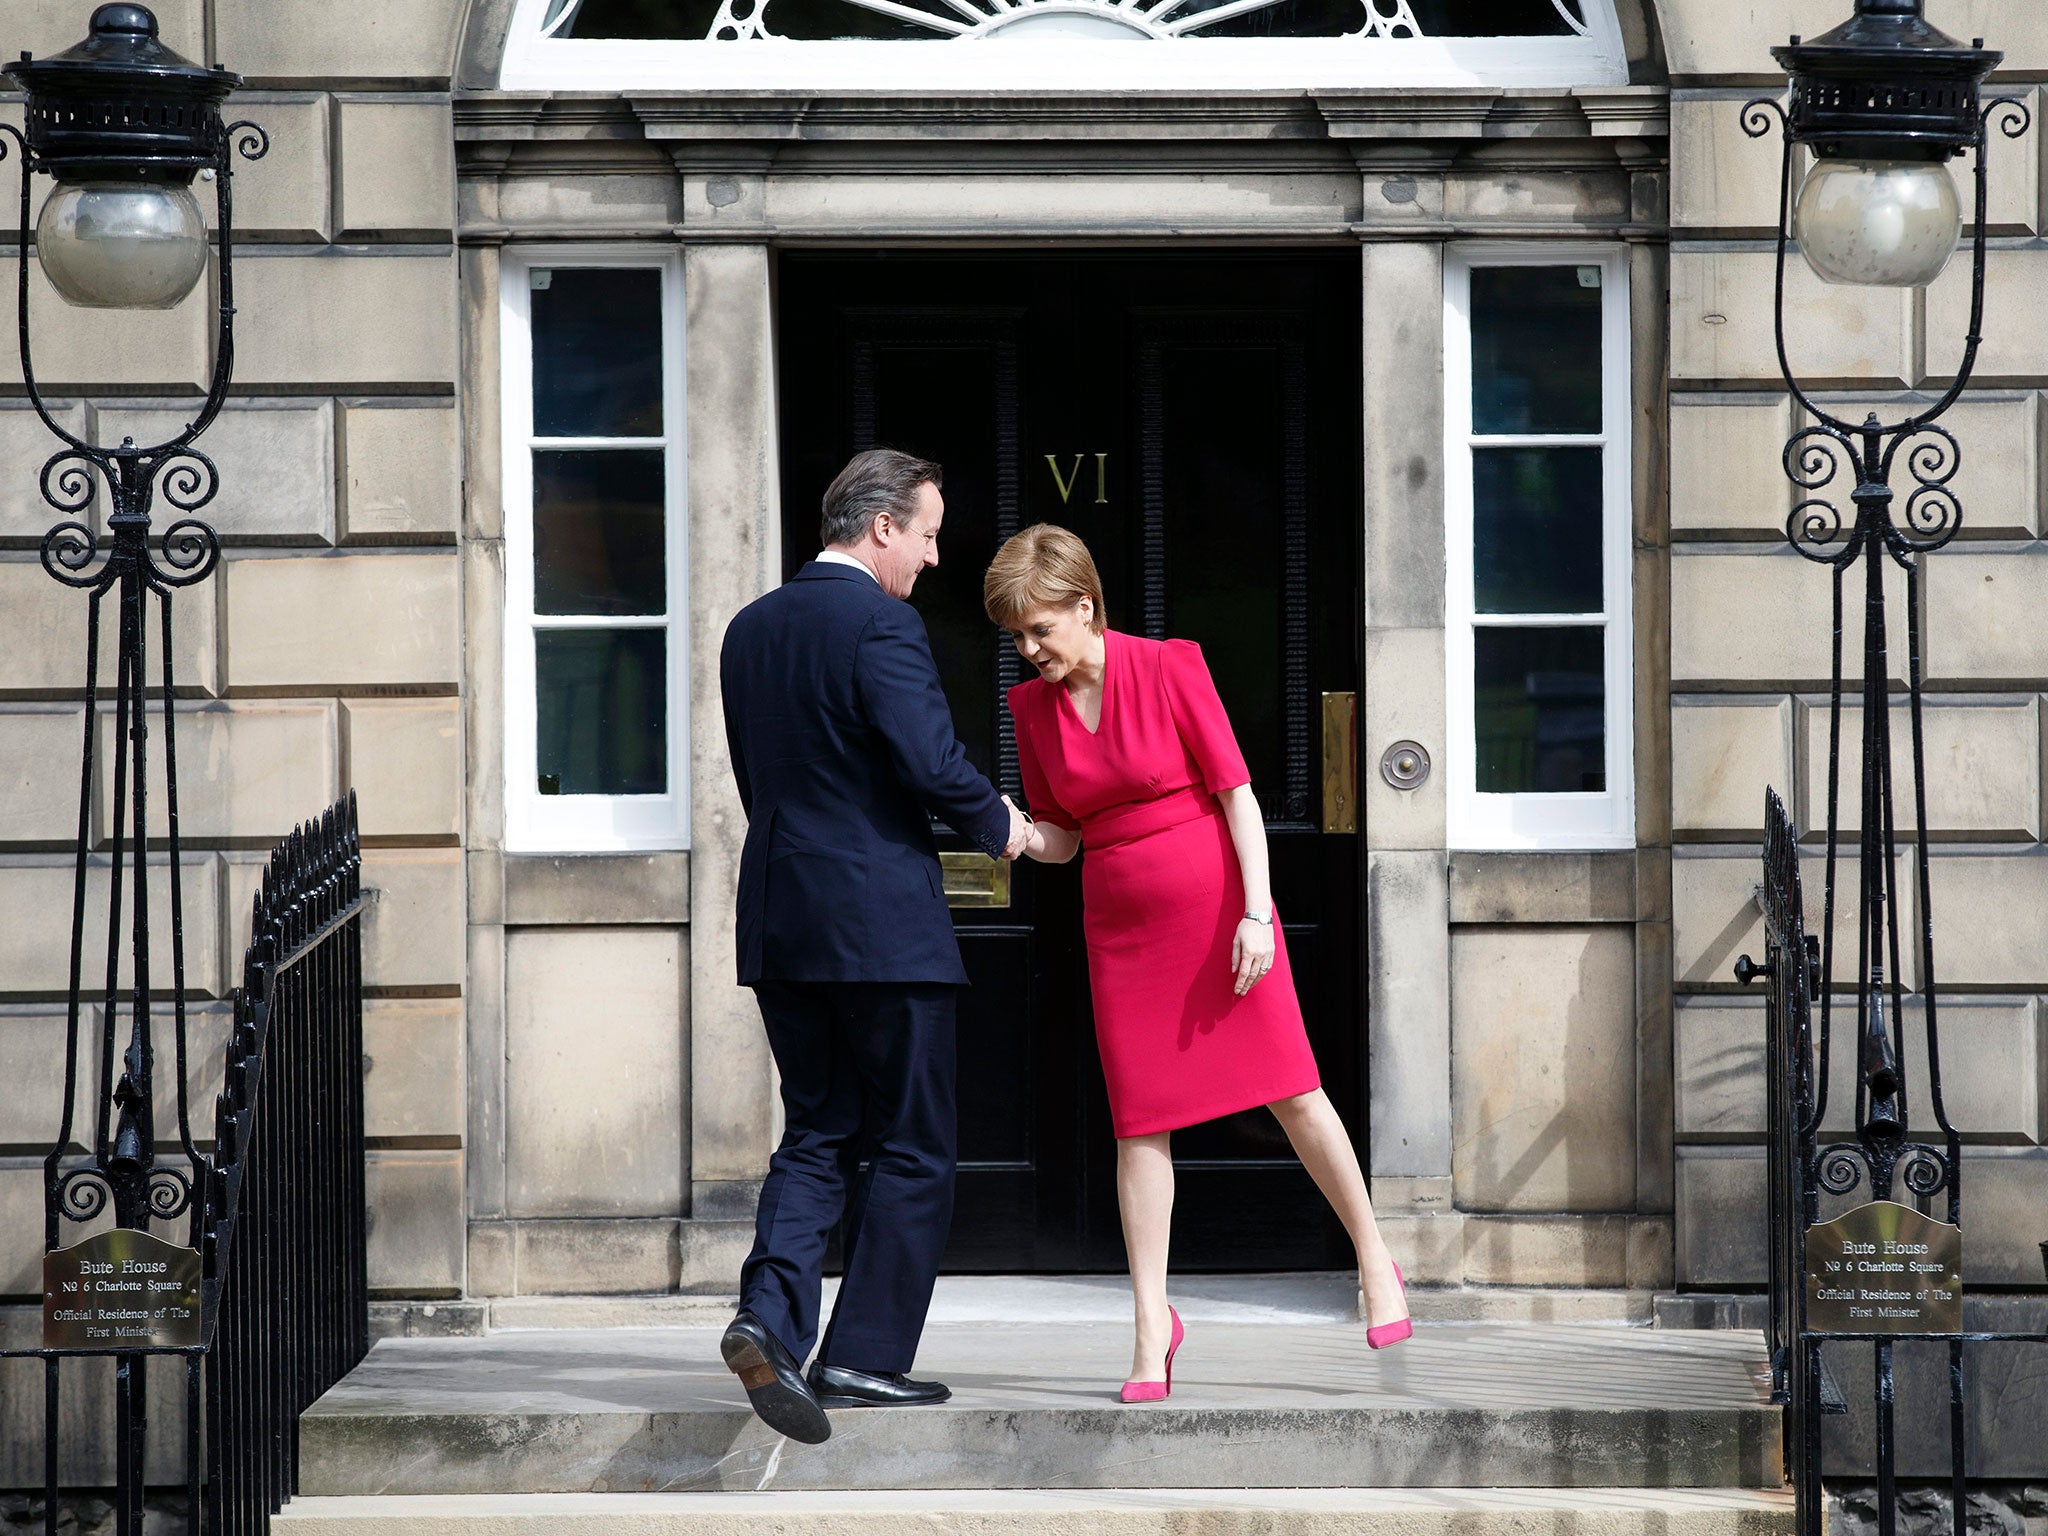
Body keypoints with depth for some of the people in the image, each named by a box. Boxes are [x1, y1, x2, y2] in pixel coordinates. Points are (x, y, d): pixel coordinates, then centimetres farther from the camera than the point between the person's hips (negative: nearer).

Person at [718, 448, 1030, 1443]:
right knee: (910, 1147, 4)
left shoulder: (751, 629, 12)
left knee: (818, 1135, 12)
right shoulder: (881, 624, -13)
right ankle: (864, 1357, 4)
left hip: (778, 915, 7)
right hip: (881, 918, -7)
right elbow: (930, 760, -20)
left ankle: (769, 1318, -9)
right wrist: (995, 824, -2)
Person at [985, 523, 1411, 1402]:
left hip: (1216, 900, -4)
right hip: (1121, 924, 4)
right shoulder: (1033, 706, 4)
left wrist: (1256, 913, -15)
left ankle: (1373, 1259, 17)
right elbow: (1059, 836, 10)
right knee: (1138, 1122, -1)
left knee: (1291, 1091, -2)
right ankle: (1152, 1326, 3)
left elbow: (1236, 793, -8)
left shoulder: (1169, 669, -9)